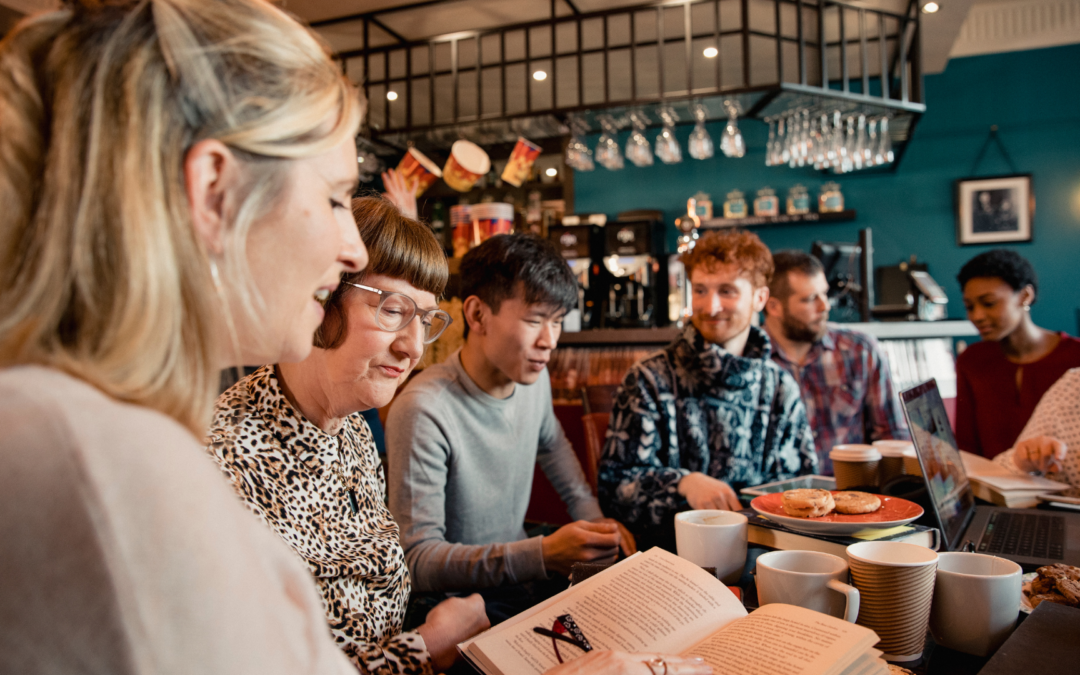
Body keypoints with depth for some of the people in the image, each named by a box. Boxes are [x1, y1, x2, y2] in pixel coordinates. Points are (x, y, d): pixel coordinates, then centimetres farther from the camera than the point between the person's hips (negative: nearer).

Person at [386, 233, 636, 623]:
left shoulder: (533, 376, -1)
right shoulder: (423, 411, -27)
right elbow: (417, 560, -25)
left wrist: (591, 516, 10)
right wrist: (541, 555, -35)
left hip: (521, 572, 7)